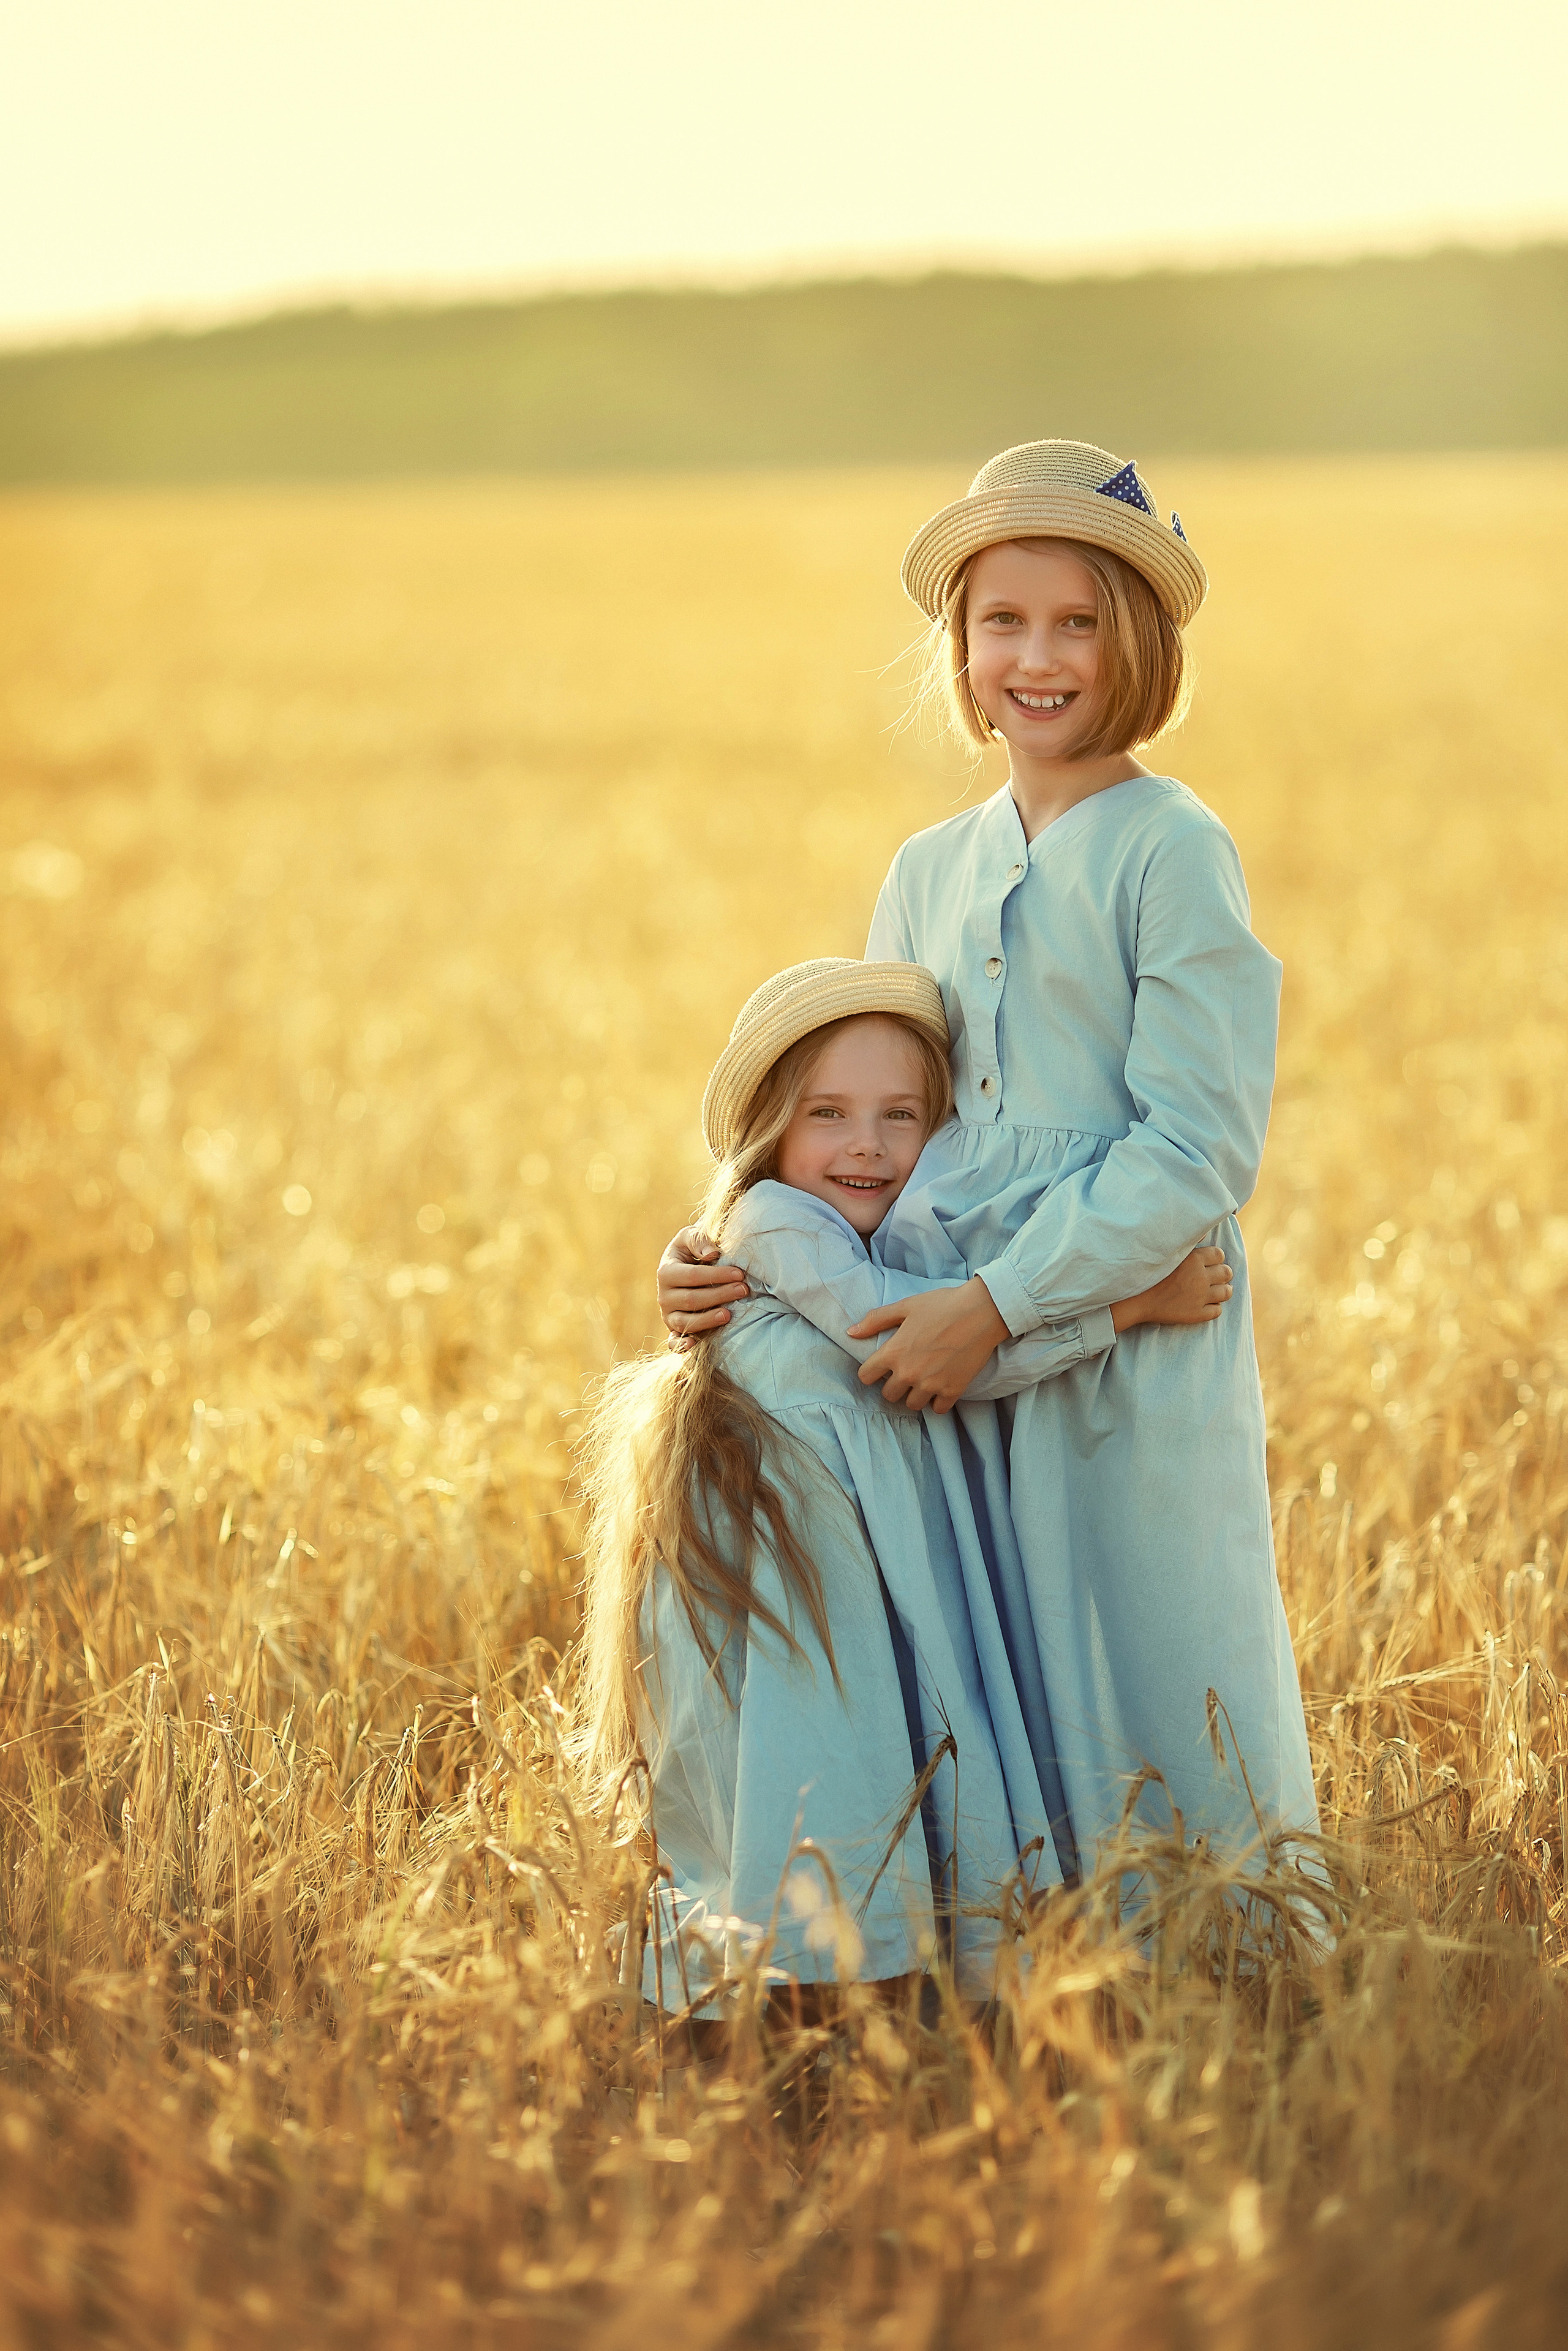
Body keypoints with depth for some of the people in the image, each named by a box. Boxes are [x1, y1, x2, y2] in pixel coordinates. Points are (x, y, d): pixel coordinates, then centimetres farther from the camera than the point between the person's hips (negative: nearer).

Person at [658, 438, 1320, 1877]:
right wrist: (737, 1250, 3)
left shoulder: (1173, 853, -5)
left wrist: (1000, 1305, -17)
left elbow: (1198, 1150, -12)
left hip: (1133, 1381, -6)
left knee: (1163, 1778, -1)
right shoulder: (928, 874, 15)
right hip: (943, 1377, 6)